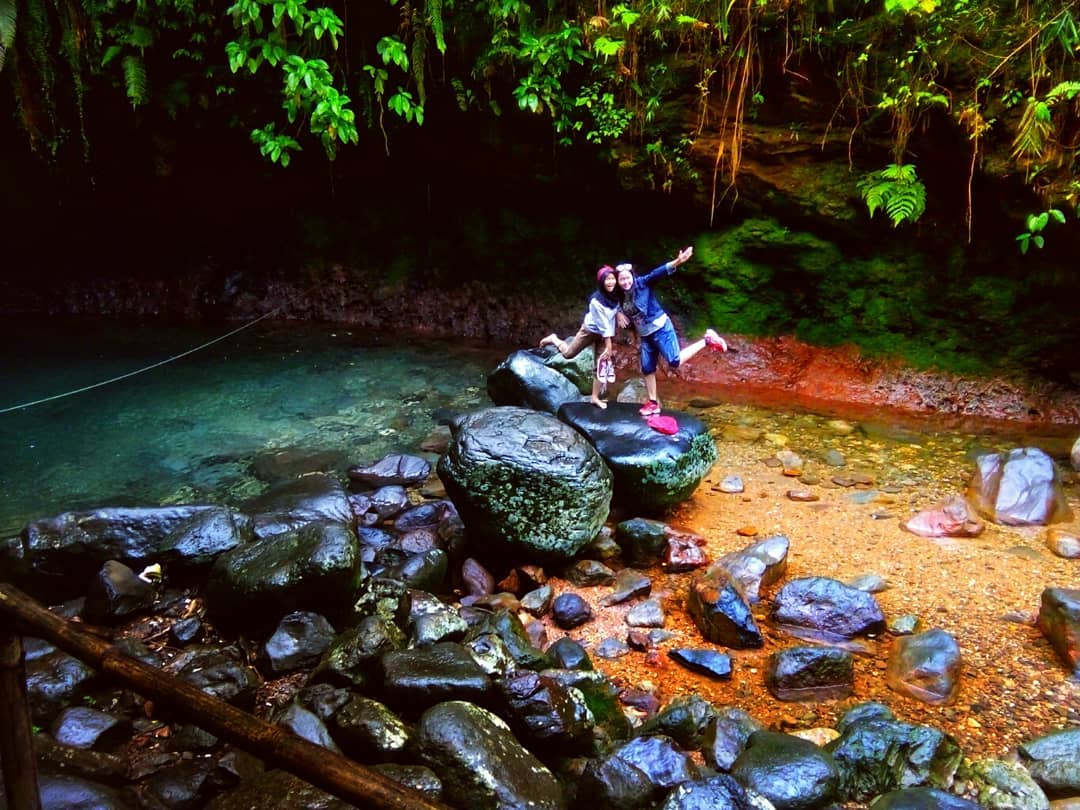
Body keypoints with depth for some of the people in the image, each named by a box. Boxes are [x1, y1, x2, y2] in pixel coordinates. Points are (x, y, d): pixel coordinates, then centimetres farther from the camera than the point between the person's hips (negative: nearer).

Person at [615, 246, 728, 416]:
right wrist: (619, 313, -6)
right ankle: (653, 403, 22)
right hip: (645, 335, 7)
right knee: (647, 369, 10)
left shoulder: (642, 283, -14)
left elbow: (658, 272, -27)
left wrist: (677, 262, -42)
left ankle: (707, 340, -1)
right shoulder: (621, 296, 2)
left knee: (674, 362, -16)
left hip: (661, 328, -7)